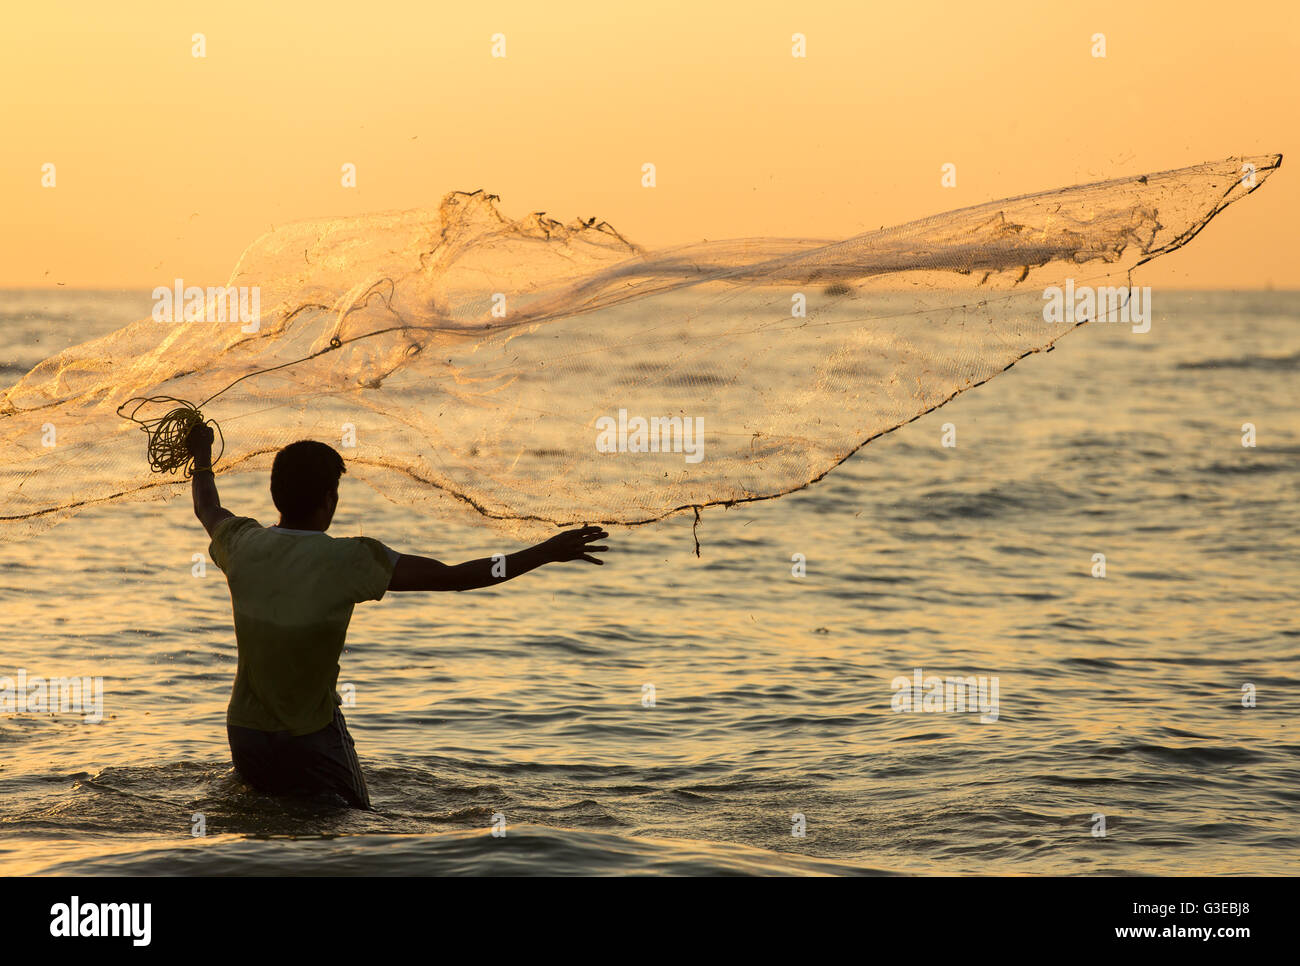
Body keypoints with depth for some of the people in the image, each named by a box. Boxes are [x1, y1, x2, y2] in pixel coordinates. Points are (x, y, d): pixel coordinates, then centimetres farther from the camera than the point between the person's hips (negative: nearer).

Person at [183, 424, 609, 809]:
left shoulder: (244, 544, -4)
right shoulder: (348, 561, -19)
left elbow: (207, 509, 22)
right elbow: (452, 577, -18)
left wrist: (202, 458, 43)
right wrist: (548, 552, -12)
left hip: (246, 734, 5)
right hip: (311, 740, -5)